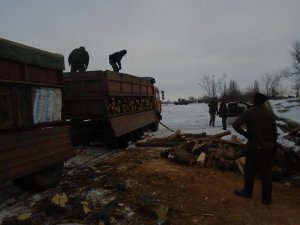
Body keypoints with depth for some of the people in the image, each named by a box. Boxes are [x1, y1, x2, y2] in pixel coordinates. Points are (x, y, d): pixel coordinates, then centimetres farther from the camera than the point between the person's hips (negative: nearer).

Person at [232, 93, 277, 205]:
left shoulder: (249, 113, -8)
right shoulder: (269, 113, -3)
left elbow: (235, 125, -17)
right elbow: (274, 130, 0)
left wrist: (246, 134, -8)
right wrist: (273, 143, 11)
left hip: (253, 146, -2)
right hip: (267, 146, 2)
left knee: (249, 170, 13)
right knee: (266, 172, 9)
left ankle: (247, 192, 25)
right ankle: (267, 198, 16)